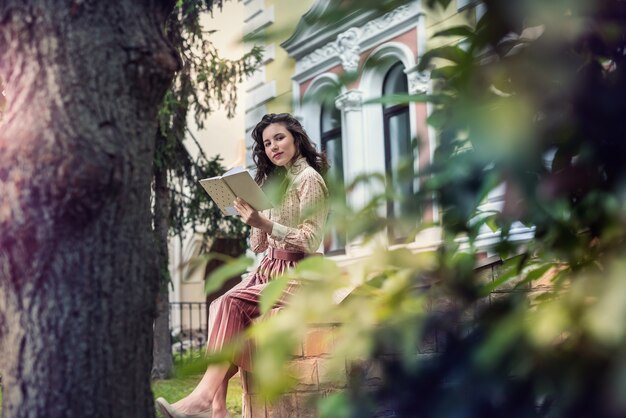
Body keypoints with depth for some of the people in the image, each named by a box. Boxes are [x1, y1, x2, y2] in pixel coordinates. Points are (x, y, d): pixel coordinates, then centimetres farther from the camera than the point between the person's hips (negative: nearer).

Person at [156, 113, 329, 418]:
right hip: (270, 268, 7)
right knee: (222, 307, -19)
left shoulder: (309, 179, -4)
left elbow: (310, 242, -15)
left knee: (232, 304, -27)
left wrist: (265, 224, -25)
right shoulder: (275, 180, 21)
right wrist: (253, 217, -1)